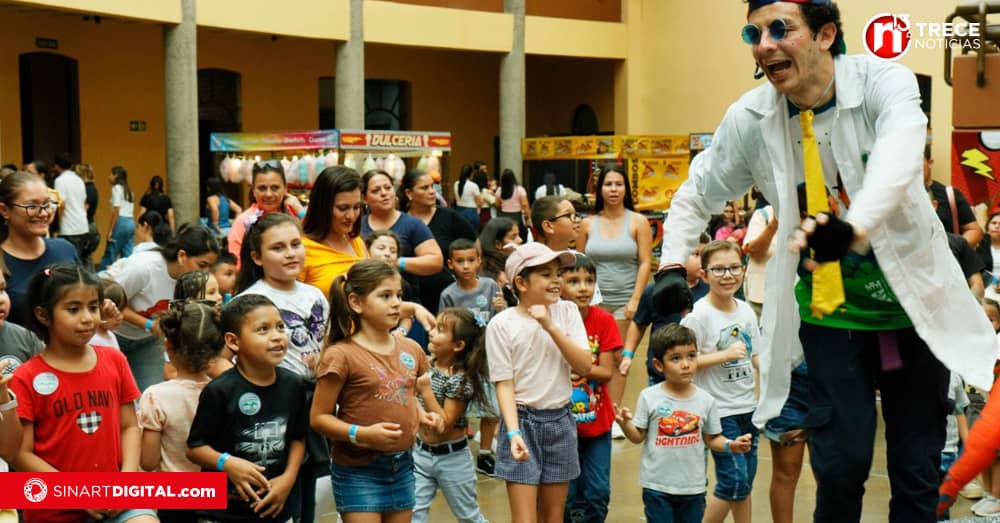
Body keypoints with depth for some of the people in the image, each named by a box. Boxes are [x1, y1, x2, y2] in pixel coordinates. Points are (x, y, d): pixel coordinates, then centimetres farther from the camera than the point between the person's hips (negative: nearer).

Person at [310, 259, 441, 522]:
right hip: (358, 470, -6)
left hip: (402, 465, 6)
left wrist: (422, 416, 3)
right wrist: (362, 434, -24)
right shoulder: (342, 355, -14)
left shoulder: (411, 349, 6)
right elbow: (319, 417, -12)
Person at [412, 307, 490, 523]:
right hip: (421, 451, 6)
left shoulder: (459, 379, -20)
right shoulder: (427, 363, -1)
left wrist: (426, 388, -29)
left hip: (451, 457, -6)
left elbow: (445, 423, -24)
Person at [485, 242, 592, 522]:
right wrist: (513, 433, -21)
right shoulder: (501, 325, -8)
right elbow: (504, 383, -10)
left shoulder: (567, 312, 2)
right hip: (523, 419, -4)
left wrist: (550, 326, -17)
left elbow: (584, 366, -8)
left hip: (560, 420, 4)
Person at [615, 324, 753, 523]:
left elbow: (711, 438, 5)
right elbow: (638, 436, -4)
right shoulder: (649, 397, -8)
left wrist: (731, 445, -13)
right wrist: (625, 423, -24)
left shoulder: (706, 400, -3)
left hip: (693, 486, 2)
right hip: (657, 485, -2)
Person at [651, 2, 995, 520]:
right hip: (831, 316, 1)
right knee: (840, 466, -5)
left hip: (914, 302, -1)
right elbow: (695, 196, 7)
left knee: (918, 470, 7)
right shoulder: (750, 118, -9)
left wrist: (856, 226, -56)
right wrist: (672, 267, -7)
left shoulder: (883, 82, -17)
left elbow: (898, 157, -38)